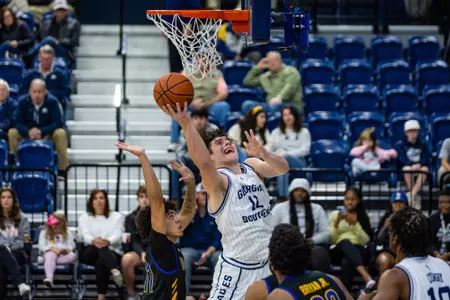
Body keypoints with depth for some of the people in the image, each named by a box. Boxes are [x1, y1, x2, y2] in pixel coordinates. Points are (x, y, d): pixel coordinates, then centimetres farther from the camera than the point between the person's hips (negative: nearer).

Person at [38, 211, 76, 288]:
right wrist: (52, 249, -16)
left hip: (63, 254, 2)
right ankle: (49, 278, -62)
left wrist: (67, 250, -16)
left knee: (73, 256, -33)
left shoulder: (67, 234, 24)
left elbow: (71, 245, 9)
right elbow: (41, 247, 3)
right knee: (51, 255, -40)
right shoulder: (44, 233, 18)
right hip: (49, 253, -2)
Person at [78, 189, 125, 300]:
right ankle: (115, 271, -63)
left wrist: (108, 241, -30)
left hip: (112, 252, -1)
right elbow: (85, 235, -4)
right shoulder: (84, 218, 17)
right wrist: (94, 241, -31)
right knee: (100, 248, -37)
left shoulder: (117, 217, 15)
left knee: (101, 262, -38)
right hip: (90, 253, 1)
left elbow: (118, 235, -4)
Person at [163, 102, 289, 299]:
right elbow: (203, 162, -36)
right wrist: (185, 123, -49)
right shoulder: (217, 181, -15)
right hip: (236, 268, -6)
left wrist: (262, 153, -32)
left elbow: (283, 168, -10)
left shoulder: (252, 167, 5)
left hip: (266, 264, 6)